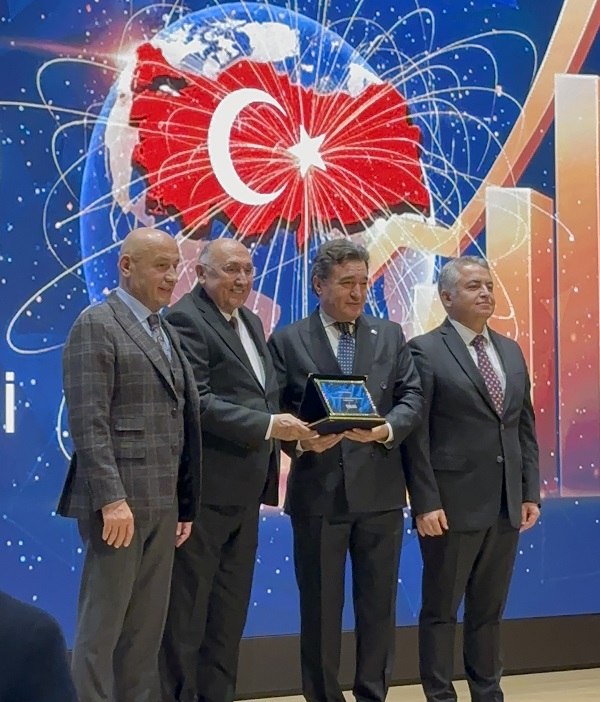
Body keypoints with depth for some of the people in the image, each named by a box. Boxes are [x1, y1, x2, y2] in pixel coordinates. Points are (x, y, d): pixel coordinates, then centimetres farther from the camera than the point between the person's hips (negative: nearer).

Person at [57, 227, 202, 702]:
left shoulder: (167, 333, 18)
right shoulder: (96, 325, -6)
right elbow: (88, 423, -14)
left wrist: (185, 503, 14)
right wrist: (112, 499, -21)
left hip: (162, 503, 8)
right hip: (119, 499, -7)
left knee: (147, 627, 10)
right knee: (102, 626, -2)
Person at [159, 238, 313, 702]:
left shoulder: (251, 322, 17)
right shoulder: (186, 319, -10)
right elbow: (198, 402, -19)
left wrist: (296, 428, 0)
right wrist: (268, 425, -20)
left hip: (245, 490, 9)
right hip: (205, 489, -9)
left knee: (230, 611, 14)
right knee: (186, 610, 0)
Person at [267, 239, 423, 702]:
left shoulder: (390, 336, 11)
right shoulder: (288, 341, 3)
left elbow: (413, 397, 4)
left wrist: (387, 429, -15)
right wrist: (301, 441, -21)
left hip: (380, 491, 2)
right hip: (318, 493, -2)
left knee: (379, 604, 8)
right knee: (320, 607, 6)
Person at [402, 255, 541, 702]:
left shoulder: (512, 352, 13)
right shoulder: (425, 351, -5)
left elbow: (526, 428, 14)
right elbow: (415, 434, -10)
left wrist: (531, 493, 8)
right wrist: (426, 502, -15)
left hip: (506, 505, 6)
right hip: (453, 504, -5)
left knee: (490, 610, 13)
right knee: (441, 610, 5)